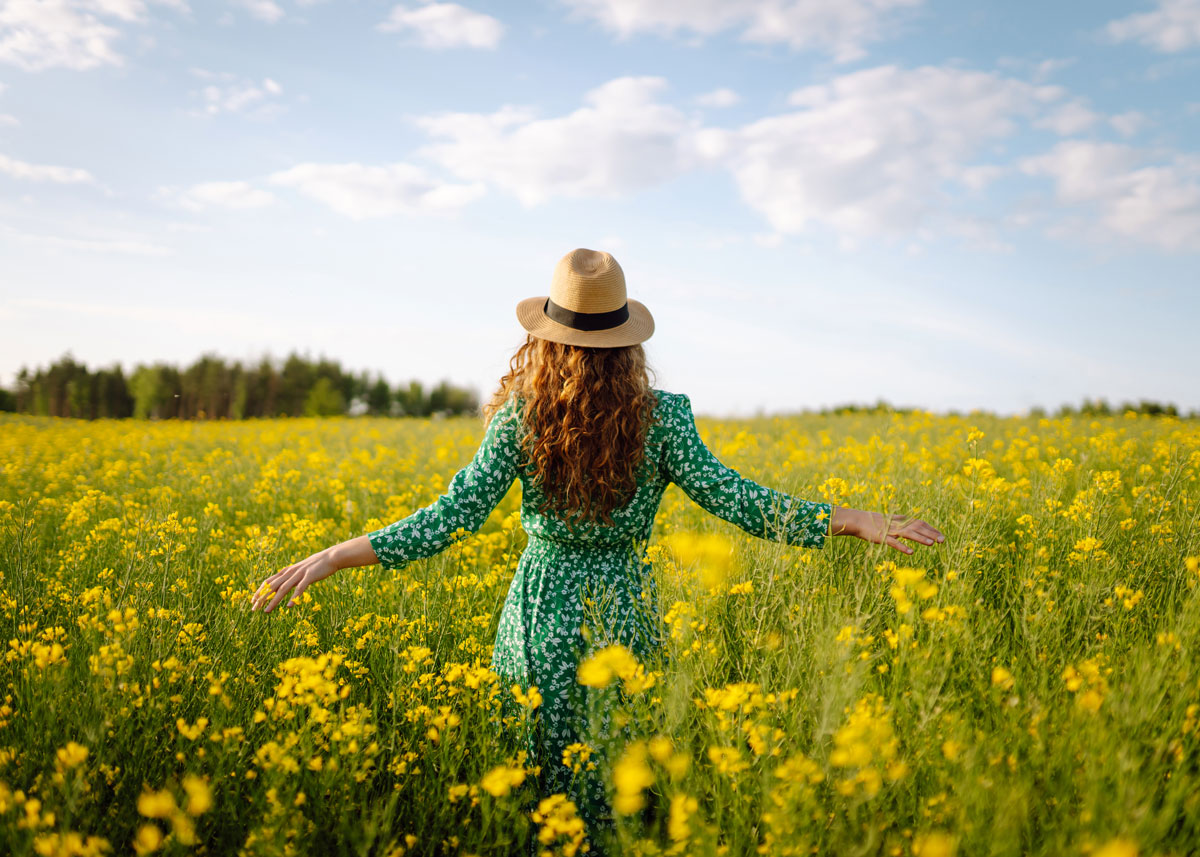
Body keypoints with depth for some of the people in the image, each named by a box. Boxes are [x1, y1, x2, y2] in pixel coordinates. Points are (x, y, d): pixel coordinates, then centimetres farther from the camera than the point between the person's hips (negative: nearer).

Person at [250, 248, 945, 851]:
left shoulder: (520, 417, -9)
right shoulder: (662, 415, -8)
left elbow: (456, 514, -14)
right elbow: (727, 497, -11)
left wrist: (331, 558, -11)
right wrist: (857, 519, -4)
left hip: (542, 614, 0)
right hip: (625, 610, 1)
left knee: (541, 791, 14)